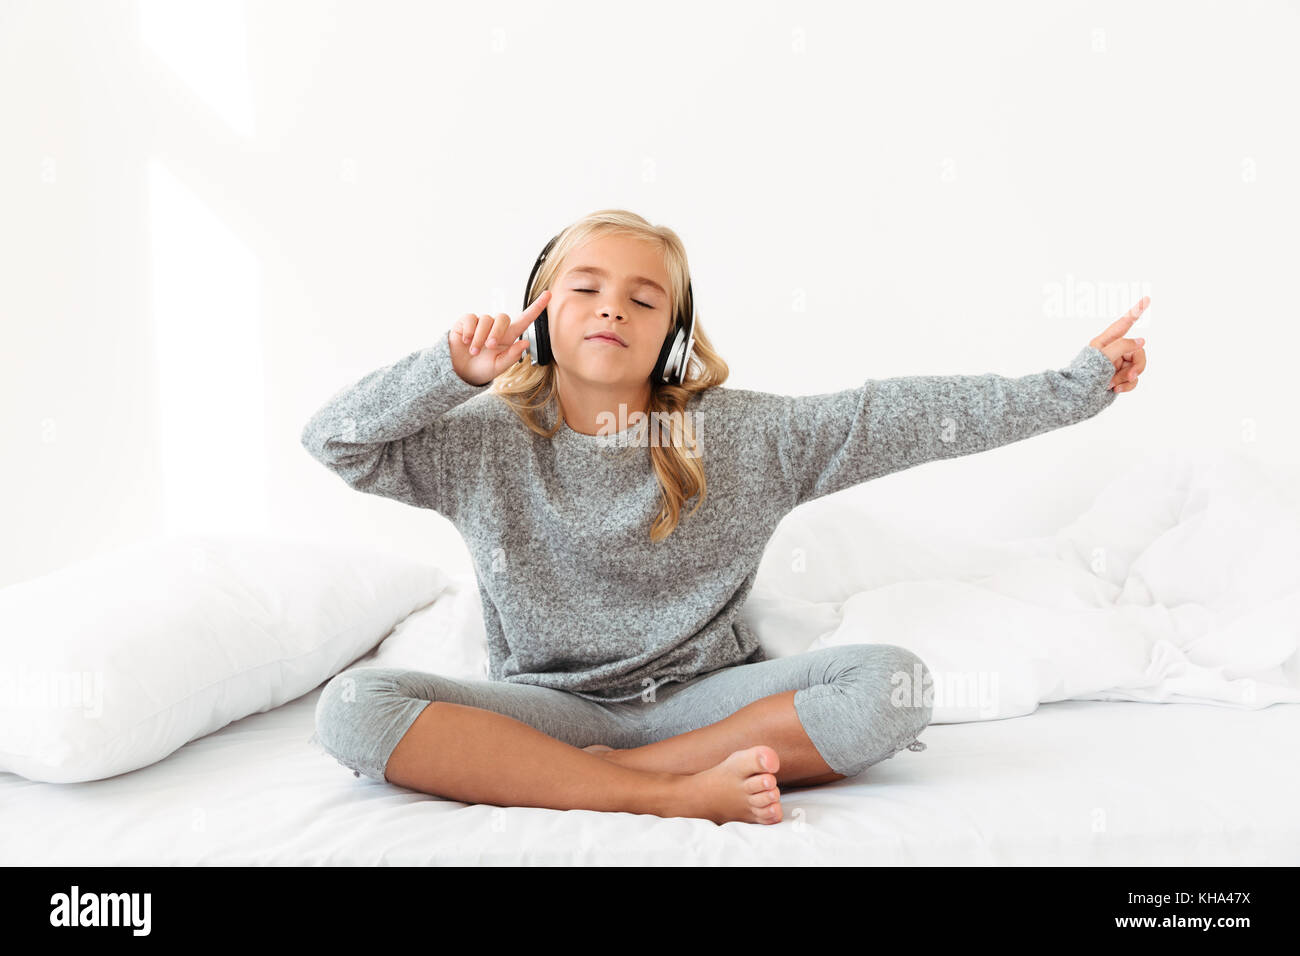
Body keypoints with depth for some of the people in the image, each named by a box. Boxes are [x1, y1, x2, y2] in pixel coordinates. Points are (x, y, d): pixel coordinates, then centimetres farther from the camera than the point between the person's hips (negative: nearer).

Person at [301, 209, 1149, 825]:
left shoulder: (744, 434, -2)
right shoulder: (489, 442, 0)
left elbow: (904, 414, -3)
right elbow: (332, 439, -3)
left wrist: (1079, 382, -4)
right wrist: (451, 369, -17)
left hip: (701, 696, 1)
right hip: (549, 706, 0)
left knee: (892, 683, -24)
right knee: (354, 707, -27)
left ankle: (609, 772, -20)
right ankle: (674, 795, -28)